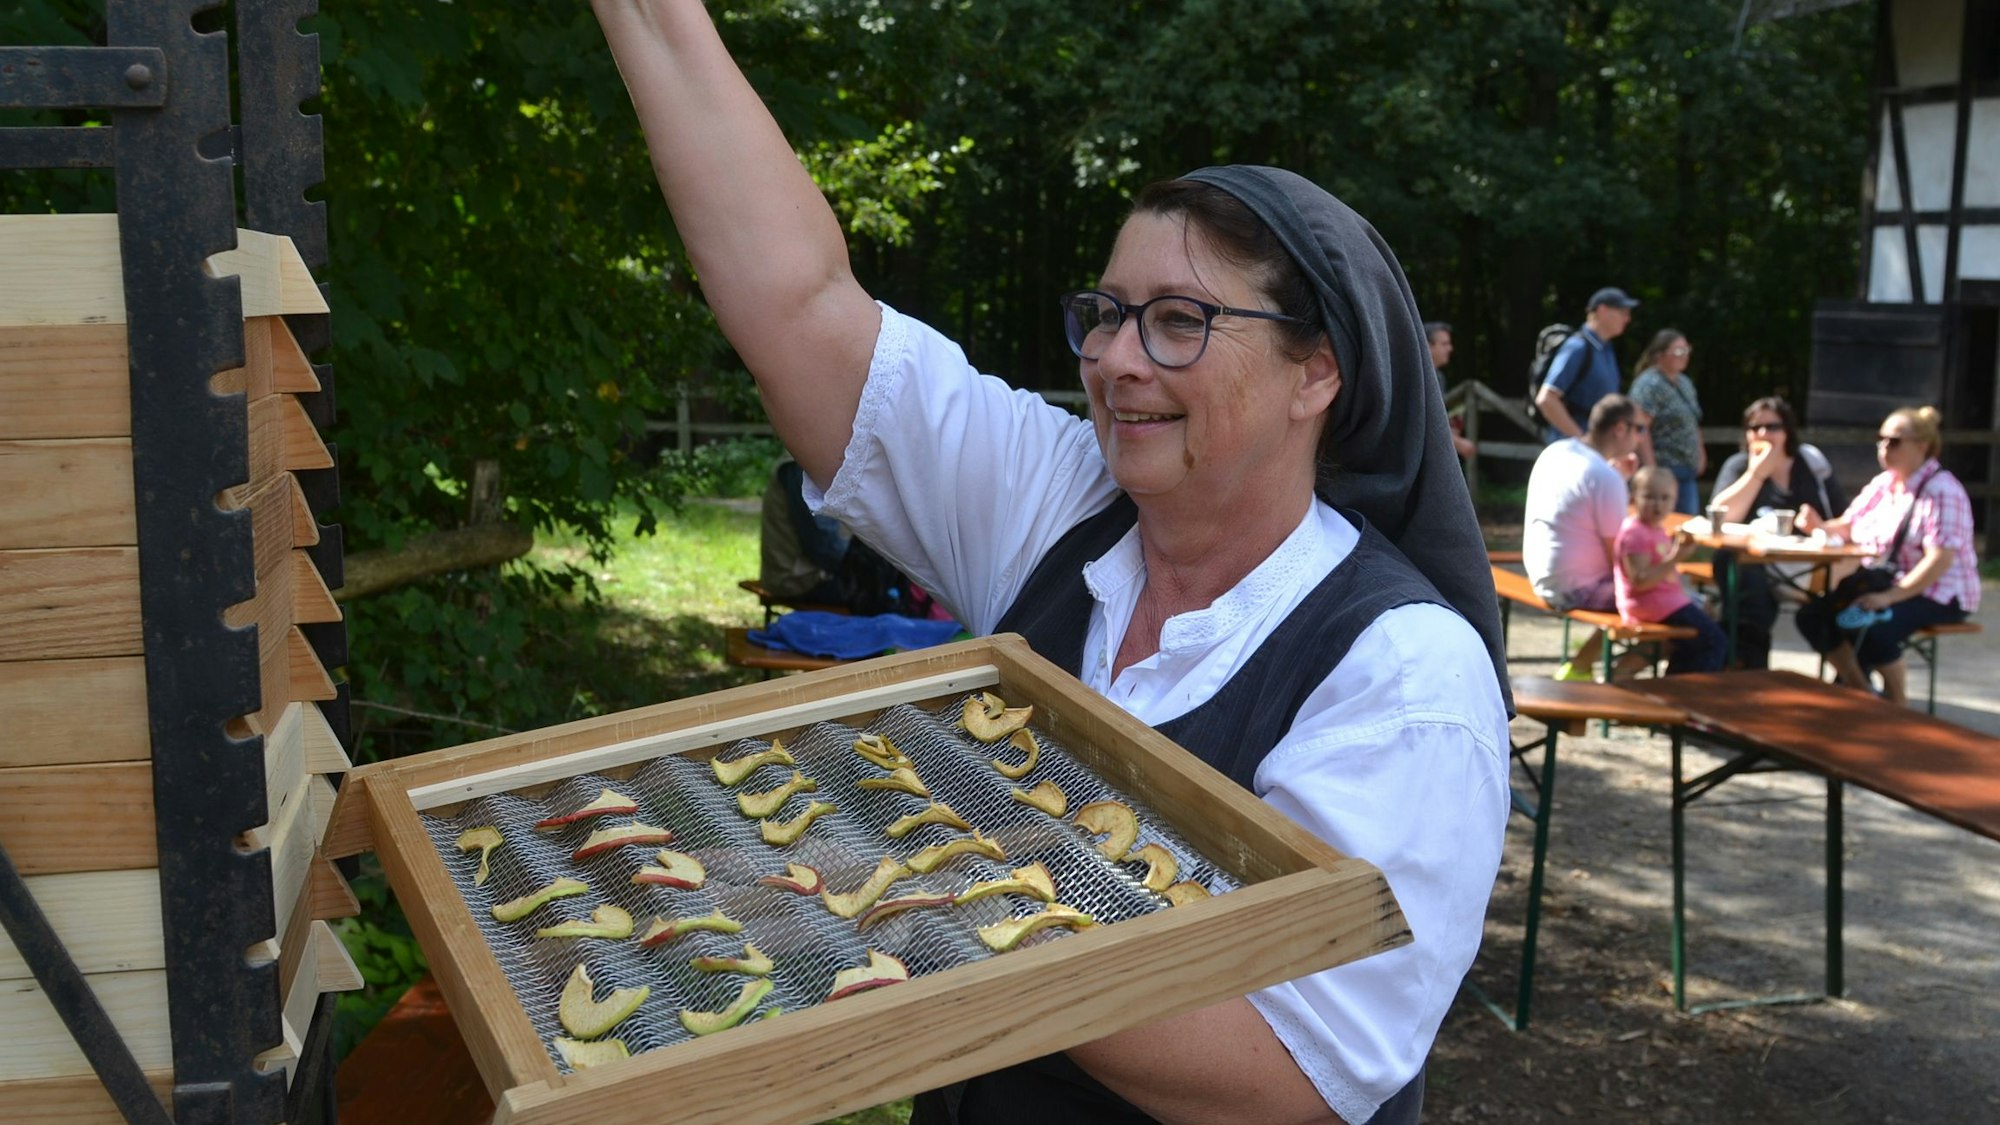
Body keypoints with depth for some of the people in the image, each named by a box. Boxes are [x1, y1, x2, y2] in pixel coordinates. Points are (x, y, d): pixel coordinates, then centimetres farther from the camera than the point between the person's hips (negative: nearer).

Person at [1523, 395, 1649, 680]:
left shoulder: (1555, 452, 5)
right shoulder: (1606, 478, -20)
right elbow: (1619, 560, -16)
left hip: (1542, 579, 10)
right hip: (1577, 590, -10)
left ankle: (1578, 667, 19)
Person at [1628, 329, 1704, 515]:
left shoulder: (1685, 383, 16)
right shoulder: (1650, 385, -12)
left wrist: (1700, 453, 17)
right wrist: (1652, 471, -23)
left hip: (1687, 471, 9)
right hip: (1663, 471, -9)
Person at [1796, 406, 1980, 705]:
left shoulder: (1942, 492, -15)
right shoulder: (1882, 484, 10)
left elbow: (1941, 558, -24)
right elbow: (1847, 527, 14)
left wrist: (1893, 595, -32)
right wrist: (1820, 526, -9)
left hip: (1934, 594, -8)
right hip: (1882, 585, 8)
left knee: (1872, 628, -33)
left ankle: (1896, 709, -11)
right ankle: (1861, 693, 6)